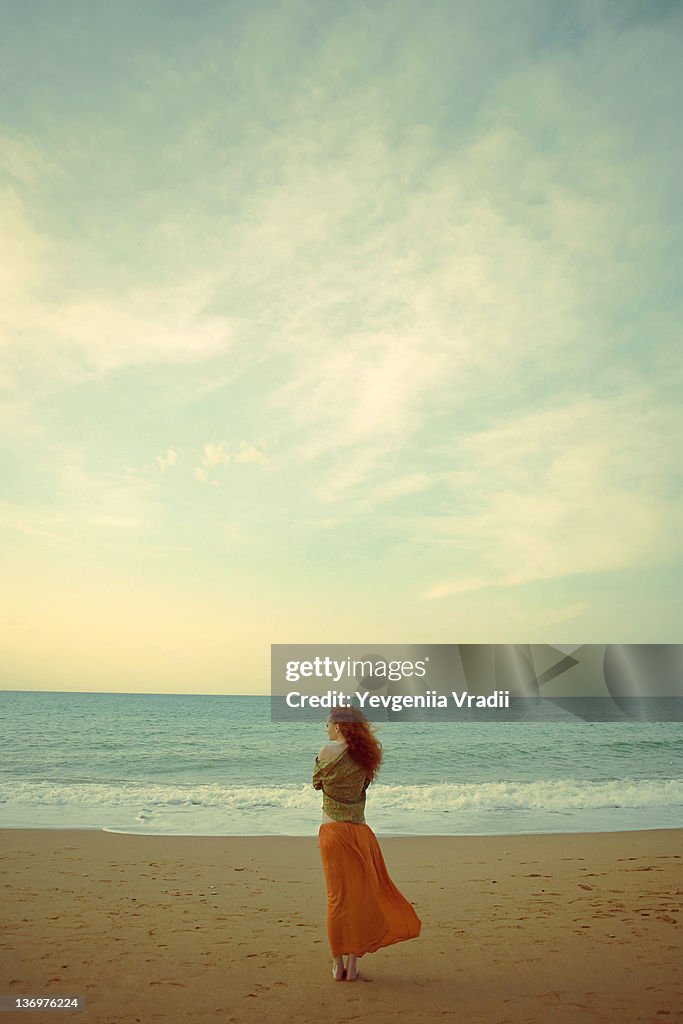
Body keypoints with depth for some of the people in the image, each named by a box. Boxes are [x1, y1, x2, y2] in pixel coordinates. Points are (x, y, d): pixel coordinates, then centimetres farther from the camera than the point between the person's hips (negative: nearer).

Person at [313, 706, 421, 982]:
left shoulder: (328, 751, -9)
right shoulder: (365, 755, 4)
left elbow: (317, 783, 5)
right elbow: (359, 786, 12)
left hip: (332, 832, -3)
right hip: (360, 832, 4)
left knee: (338, 896, 5)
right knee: (360, 895, 10)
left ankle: (338, 964, 14)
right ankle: (352, 964, 16)